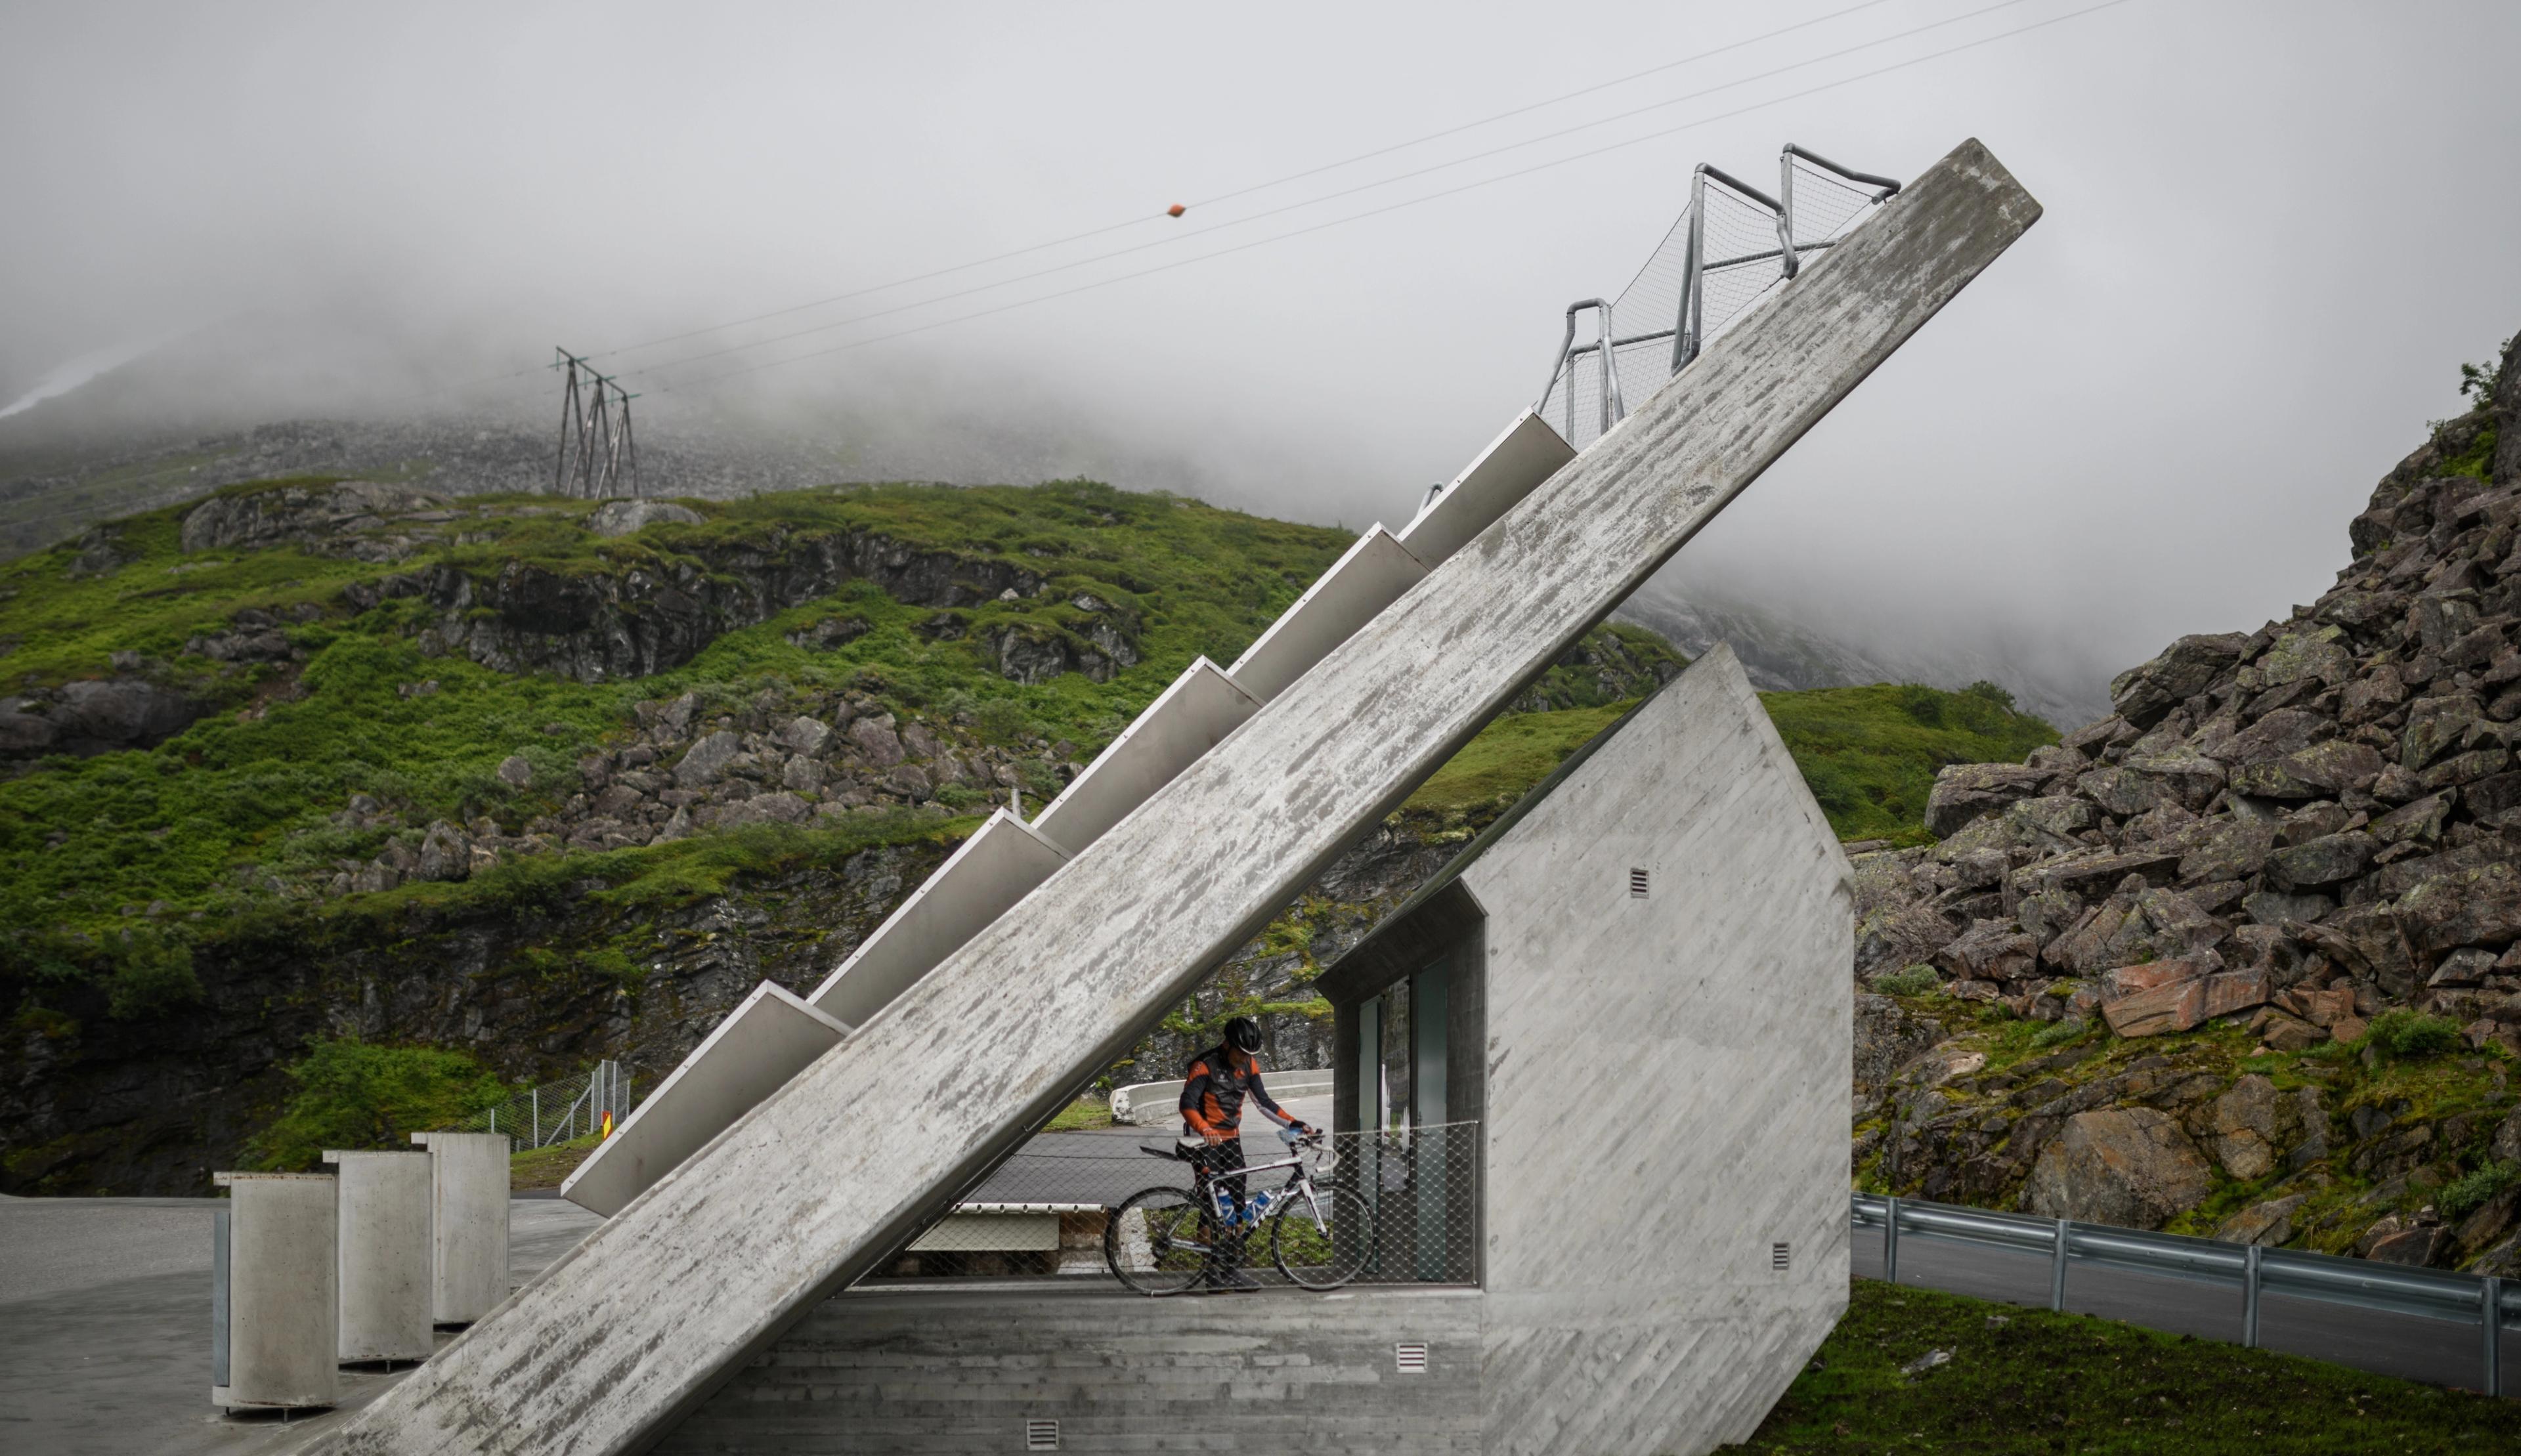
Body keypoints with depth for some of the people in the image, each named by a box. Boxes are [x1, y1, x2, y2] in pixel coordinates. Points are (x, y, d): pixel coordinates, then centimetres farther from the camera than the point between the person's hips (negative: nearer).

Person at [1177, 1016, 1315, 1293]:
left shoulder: (1248, 1065, 5)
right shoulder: (1205, 1065, -16)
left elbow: (1263, 1102, 9)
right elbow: (1187, 1104, -24)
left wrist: (1294, 1124, -1)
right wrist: (1205, 1130, -42)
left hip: (1231, 1140, 7)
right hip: (1204, 1142, -7)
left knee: (1237, 1207, 4)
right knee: (1212, 1204, -14)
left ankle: (1233, 1269, 10)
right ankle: (1214, 1272, -11)